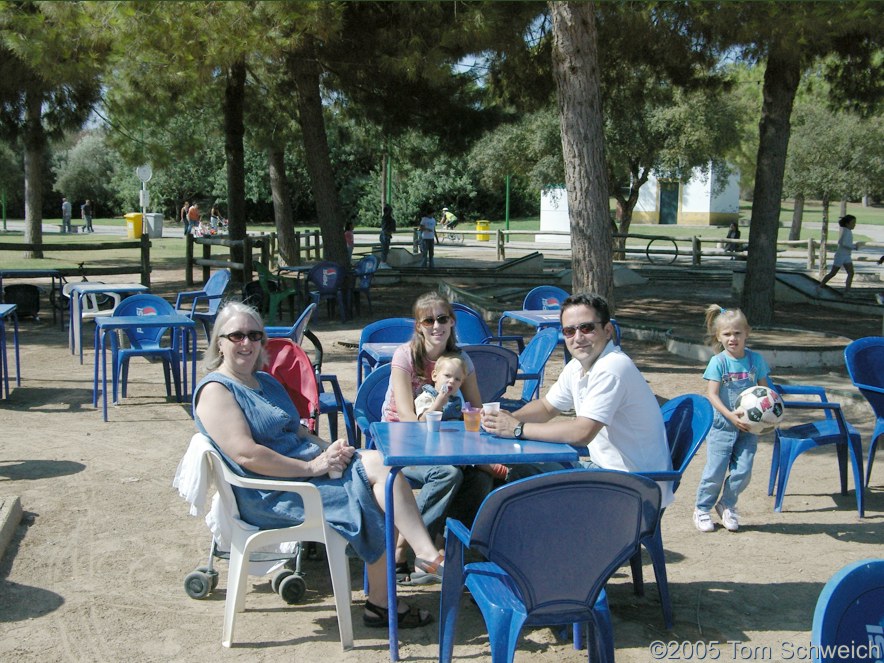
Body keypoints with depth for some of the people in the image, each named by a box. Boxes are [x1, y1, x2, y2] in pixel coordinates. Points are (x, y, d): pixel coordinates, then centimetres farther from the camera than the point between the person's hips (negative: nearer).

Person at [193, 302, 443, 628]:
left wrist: (329, 449, 1)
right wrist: (312, 466, -20)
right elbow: (245, 454, -20)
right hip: (268, 497, -8)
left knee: (379, 464, -17)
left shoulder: (266, 382, 21)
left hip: (305, 471, 8)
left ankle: (428, 556, -22)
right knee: (369, 506, -19)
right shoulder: (215, 390, -8)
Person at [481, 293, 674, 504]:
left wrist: (518, 429, -23)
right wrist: (509, 419, -4)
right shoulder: (576, 367, 5)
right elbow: (547, 407, 18)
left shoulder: (612, 368, -24)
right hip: (607, 468, 9)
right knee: (523, 471, 8)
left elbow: (582, 433, -30)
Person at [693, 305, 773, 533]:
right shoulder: (718, 362, -9)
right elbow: (712, 394, -13)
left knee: (743, 471, 2)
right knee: (715, 470, -1)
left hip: (748, 425, 3)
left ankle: (727, 505, 25)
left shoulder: (756, 360, 0)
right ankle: (702, 509, 18)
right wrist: (731, 415, -24)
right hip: (723, 425, -3)